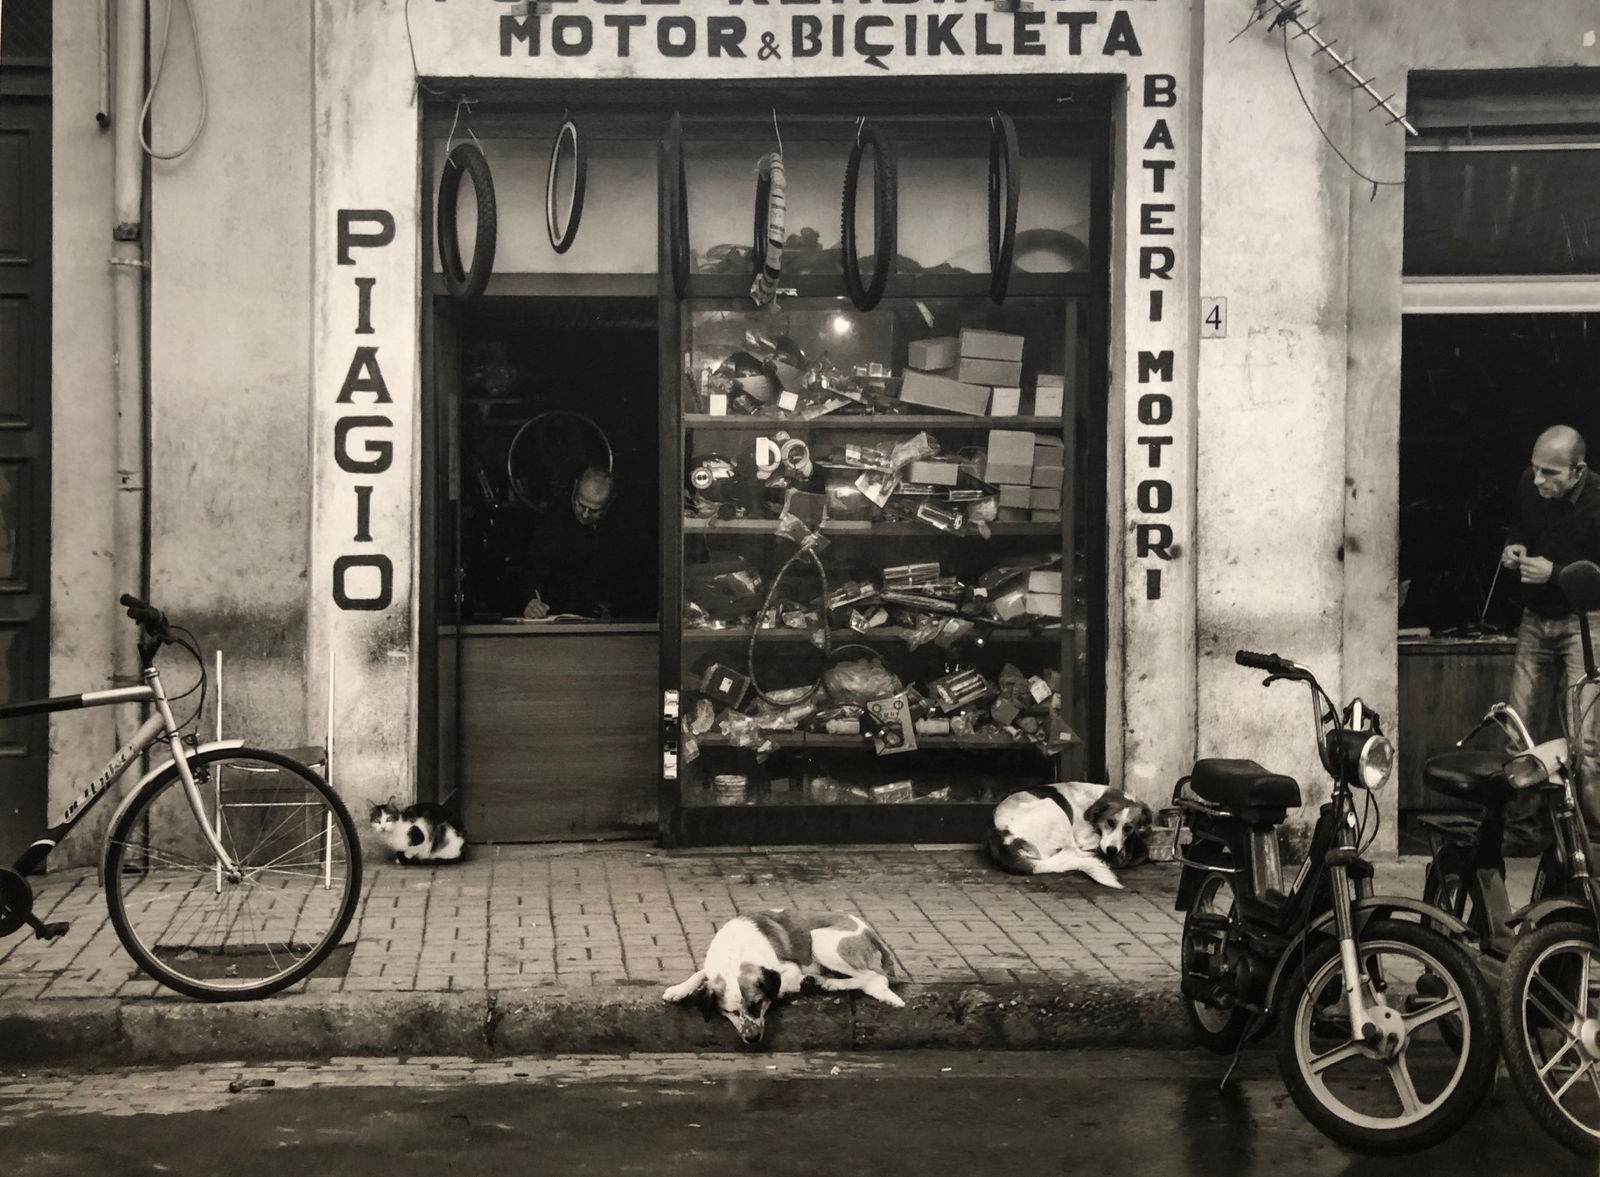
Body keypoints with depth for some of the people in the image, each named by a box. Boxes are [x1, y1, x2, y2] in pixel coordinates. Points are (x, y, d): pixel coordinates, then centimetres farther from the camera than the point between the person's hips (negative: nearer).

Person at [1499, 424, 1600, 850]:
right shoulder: (1528, 484, -2)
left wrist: (1554, 572, -26)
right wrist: (1515, 548, -1)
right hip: (1537, 619, 6)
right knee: (1521, 729, 6)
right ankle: (1523, 828, 17)